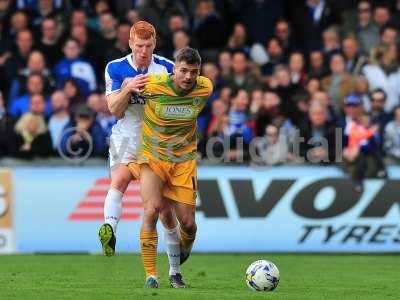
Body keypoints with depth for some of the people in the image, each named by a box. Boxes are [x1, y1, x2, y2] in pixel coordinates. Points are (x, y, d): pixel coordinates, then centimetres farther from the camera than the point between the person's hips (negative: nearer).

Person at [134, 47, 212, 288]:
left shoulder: (205, 89, -9)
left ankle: (184, 249, 39)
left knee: (188, 223, 1)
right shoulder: (153, 85, -18)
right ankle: (151, 274, -16)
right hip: (152, 158, -2)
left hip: (184, 162, 2)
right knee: (152, 211, -23)